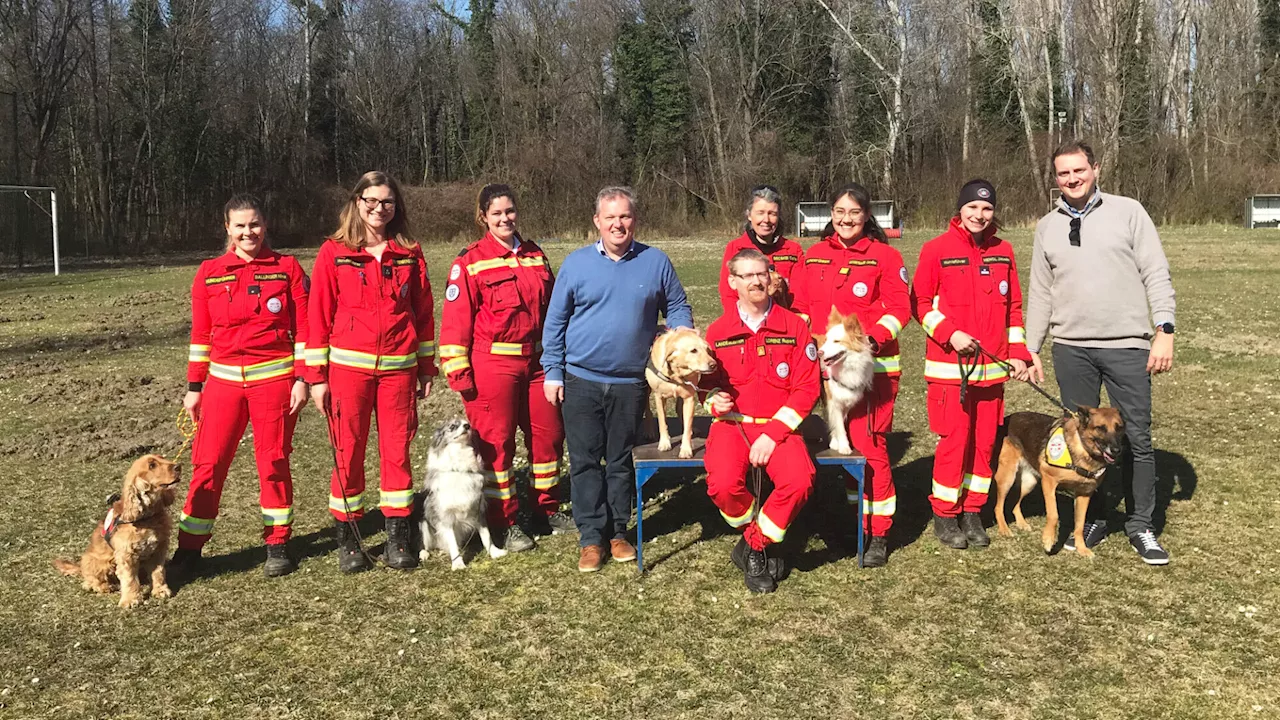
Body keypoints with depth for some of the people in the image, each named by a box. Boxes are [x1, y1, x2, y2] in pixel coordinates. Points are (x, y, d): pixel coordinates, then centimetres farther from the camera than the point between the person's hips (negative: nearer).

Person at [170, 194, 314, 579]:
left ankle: (277, 544, 18)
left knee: (273, 461, 5)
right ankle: (189, 548, 11)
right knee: (208, 463, 0)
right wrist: (194, 387, 8)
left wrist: (302, 379, -5)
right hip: (224, 380, 2)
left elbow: (302, 328, 0)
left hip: (274, 378, -2)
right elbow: (200, 334, 9)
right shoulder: (209, 273, 5)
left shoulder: (287, 268, 0)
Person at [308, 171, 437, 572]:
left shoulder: (410, 255, 6)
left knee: (397, 451, 4)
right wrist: (318, 376, -3)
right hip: (348, 367, -2)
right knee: (348, 453, 3)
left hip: (398, 367, 2)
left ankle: (397, 540, 15)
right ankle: (347, 541, 15)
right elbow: (319, 316, 0)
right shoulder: (333, 253, 0)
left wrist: (426, 369, 9)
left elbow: (423, 313, 10)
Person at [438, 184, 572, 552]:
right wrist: (458, 371, -14)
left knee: (548, 433, 10)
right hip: (492, 364, -5)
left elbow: (550, 308, 18)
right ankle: (504, 523, 12)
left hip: (536, 361, 6)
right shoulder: (471, 261, -6)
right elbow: (456, 318, -9)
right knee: (496, 440, 1)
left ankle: (546, 509, 27)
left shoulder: (535, 255, 11)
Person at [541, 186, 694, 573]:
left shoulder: (656, 261, 2)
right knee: (585, 460, 3)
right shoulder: (576, 262, 1)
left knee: (620, 460, 11)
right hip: (581, 380, 0)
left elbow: (677, 307, 12)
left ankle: (618, 531, 23)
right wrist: (553, 371, 1)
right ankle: (591, 536, 13)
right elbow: (555, 321, 4)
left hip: (631, 382, 0)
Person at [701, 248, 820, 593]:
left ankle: (753, 547, -4)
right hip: (731, 423, 0)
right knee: (723, 484, -30)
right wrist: (714, 401, -9)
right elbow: (707, 382, 17)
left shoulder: (794, 326, 2)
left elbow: (807, 388, -2)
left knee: (800, 480, -30)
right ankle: (759, 537, 3)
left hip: (779, 425, 0)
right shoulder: (718, 331, 6)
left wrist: (772, 433, -12)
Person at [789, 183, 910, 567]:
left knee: (869, 444, -8)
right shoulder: (814, 256, 11)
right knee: (843, 443, 11)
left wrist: (872, 339, -20)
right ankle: (855, 522, 25)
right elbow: (801, 305, 12)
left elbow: (899, 308, -6)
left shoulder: (884, 256, -3)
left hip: (873, 366, -5)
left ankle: (878, 535, 2)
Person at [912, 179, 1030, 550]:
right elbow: (920, 302, -3)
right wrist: (950, 333, -14)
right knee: (954, 440, -3)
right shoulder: (936, 249, -5)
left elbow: (1014, 306, 13)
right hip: (949, 366, -4)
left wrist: (1018, 352, 6)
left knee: (985, 441, 8)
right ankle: (945, 515, 12)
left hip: (992, 366, 5)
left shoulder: (1003, 251, 9)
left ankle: (973, 513, 22)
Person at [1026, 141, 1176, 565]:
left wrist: (1164, 331, -10)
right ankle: (1092, 519, 24)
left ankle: (1140, 526, 16)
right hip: (1071, 348, 3)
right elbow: (1041, 292, 13)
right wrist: (1031, 348, 10)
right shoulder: (1047, 227, 9)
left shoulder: (1127, 211, 0)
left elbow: (1156, 275, -2)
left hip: (1127, 346, -3)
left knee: (1137, 439, 2)